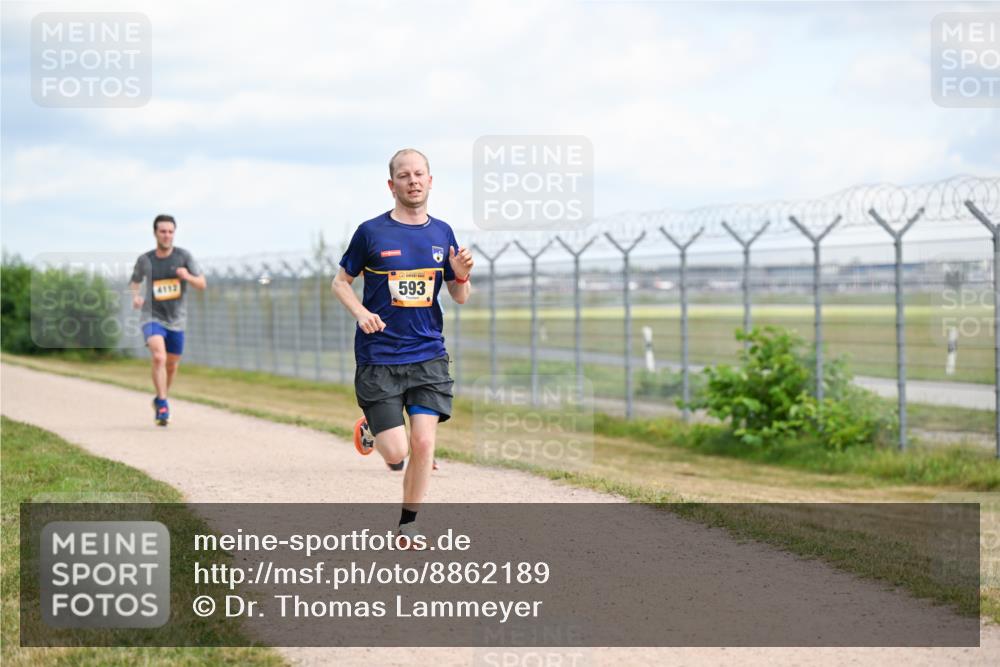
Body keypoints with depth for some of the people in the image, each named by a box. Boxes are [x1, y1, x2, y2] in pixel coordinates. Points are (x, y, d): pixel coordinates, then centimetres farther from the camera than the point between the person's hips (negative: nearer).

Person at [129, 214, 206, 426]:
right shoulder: (145, 260, -4)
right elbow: (136, 282, 14)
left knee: (172, 365, 14)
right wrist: (135, 296, -8)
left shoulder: (183, 256, -5)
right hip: (153, 317, -2)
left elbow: (202, 284, -4)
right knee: (159, 357, -26)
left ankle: (160, 400, 39)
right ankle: (162, 404, -19)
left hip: (176, 319, 2)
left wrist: (187, 277, -25)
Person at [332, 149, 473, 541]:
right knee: (396, 451, -6)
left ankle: (408, 525, 12)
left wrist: (461, 275, -9)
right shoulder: (372, 232, -3)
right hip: (378, 359, -3)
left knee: (423, 443, -7)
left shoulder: (442, 233, 7)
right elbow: (340, 281, 7)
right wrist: (361, 313, -12)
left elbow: (460, 298, 13)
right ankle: (370, 431, 30)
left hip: (428, 356, 3)